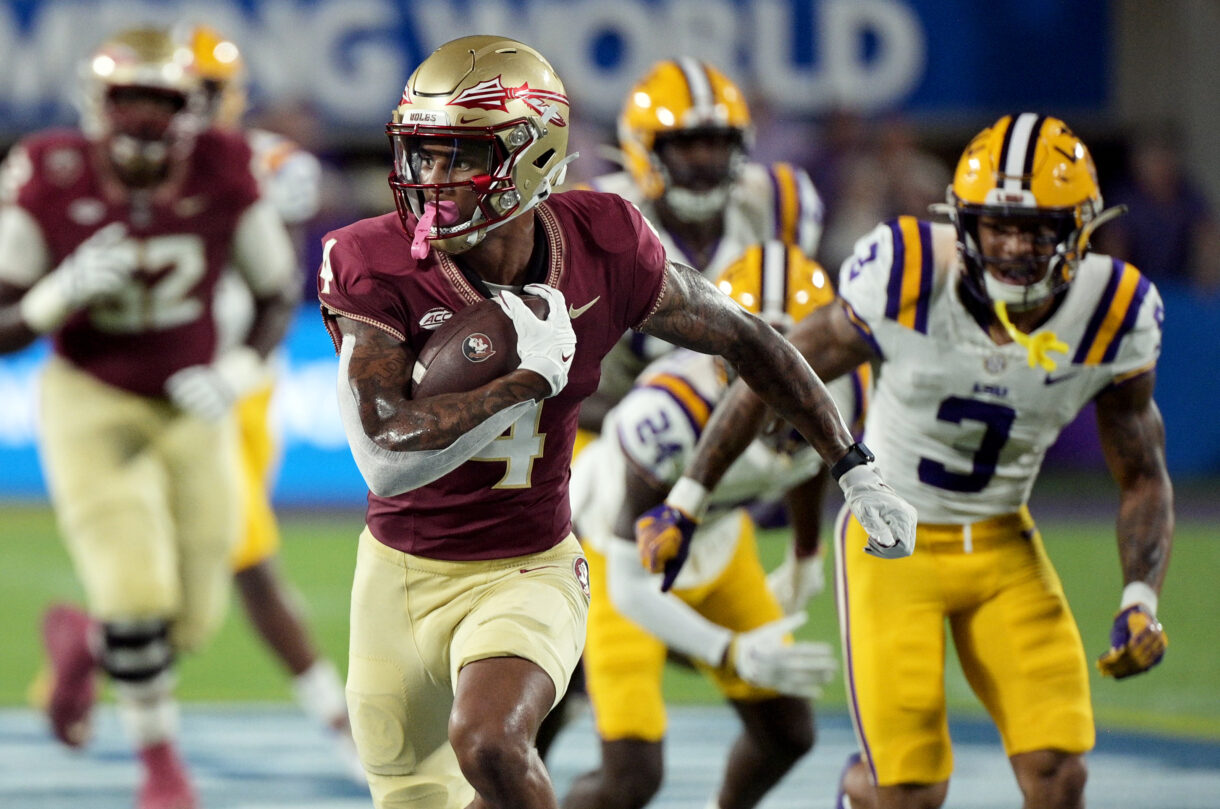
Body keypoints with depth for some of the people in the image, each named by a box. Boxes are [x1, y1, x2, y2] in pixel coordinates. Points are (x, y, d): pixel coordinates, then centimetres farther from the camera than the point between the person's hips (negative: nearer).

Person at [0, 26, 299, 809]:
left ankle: (83, 641, 37)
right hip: (91, 401, -2)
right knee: (138, 593, -16)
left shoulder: (222, 177, -13)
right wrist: (66, 291, -29)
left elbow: (279, 295, 1)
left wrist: (237, 372, -15)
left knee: (194, 619, 1)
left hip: (192, 406, 2)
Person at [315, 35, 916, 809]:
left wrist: (855, 470, 8)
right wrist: (533, 376, -27)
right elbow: (388, 456, -28)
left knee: (487, 738, -31)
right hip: (401, 572, 1)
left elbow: (745, 339, 3)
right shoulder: (376, 269, -19)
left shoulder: (603, 251, -14)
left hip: (525, 572, -1)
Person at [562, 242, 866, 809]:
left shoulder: (837, 392, -24)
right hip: (617, 555, -6)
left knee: (787, 735, 12)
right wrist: (734, 655, -43)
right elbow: (631, 590, -35)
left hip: (716, 546, 6)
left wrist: (805, 558, 20)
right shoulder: (671, 412, -43)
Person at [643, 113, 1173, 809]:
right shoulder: (908, 284, -22)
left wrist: (1141, 601, -13)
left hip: (1005, 545, 3)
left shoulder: (1110, 318, -13)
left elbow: (1144, 475, 1)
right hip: (893, 542, -3)